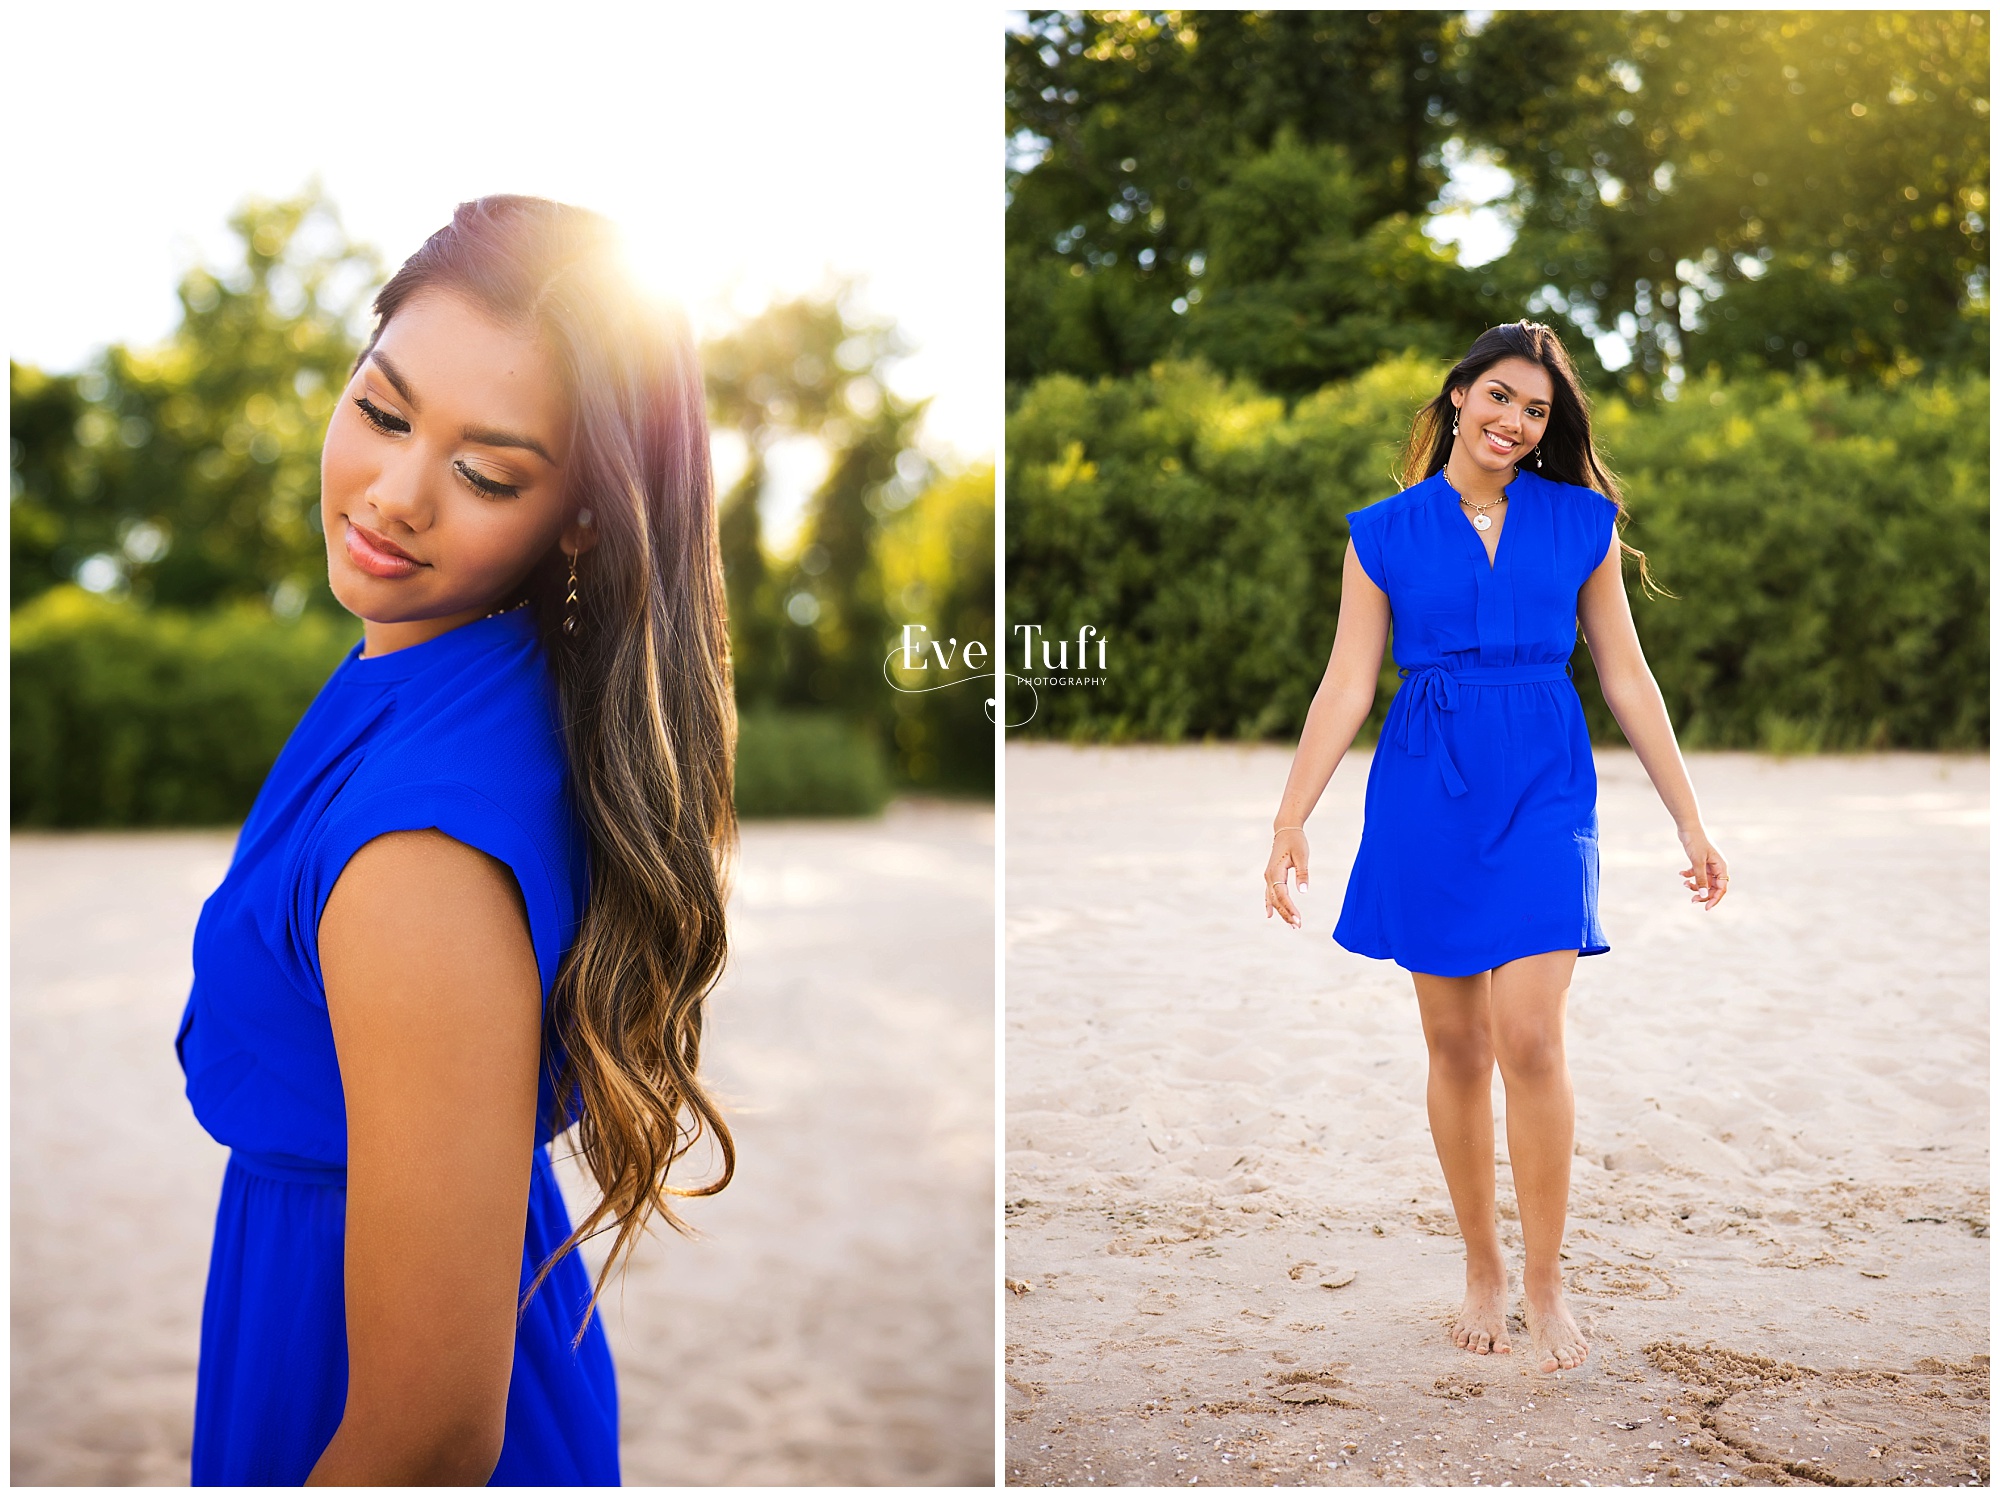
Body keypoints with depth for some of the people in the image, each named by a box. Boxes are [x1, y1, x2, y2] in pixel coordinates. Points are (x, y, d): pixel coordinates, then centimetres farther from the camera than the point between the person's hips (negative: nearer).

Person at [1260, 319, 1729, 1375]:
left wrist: (1689, 820, 8)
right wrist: (1290, 823, -6)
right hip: (1426, 791, 0)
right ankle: (1482, 1269, 23)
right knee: (1456, 1047, 7)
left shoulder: (1582, 521, 7)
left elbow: (1627, 680, 9)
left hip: (1542, 790, 0)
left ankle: (1545, 1285, 1)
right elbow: (1346, 687, 1)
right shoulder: (1385, 531, 5)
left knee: (1530, 1037, -13)